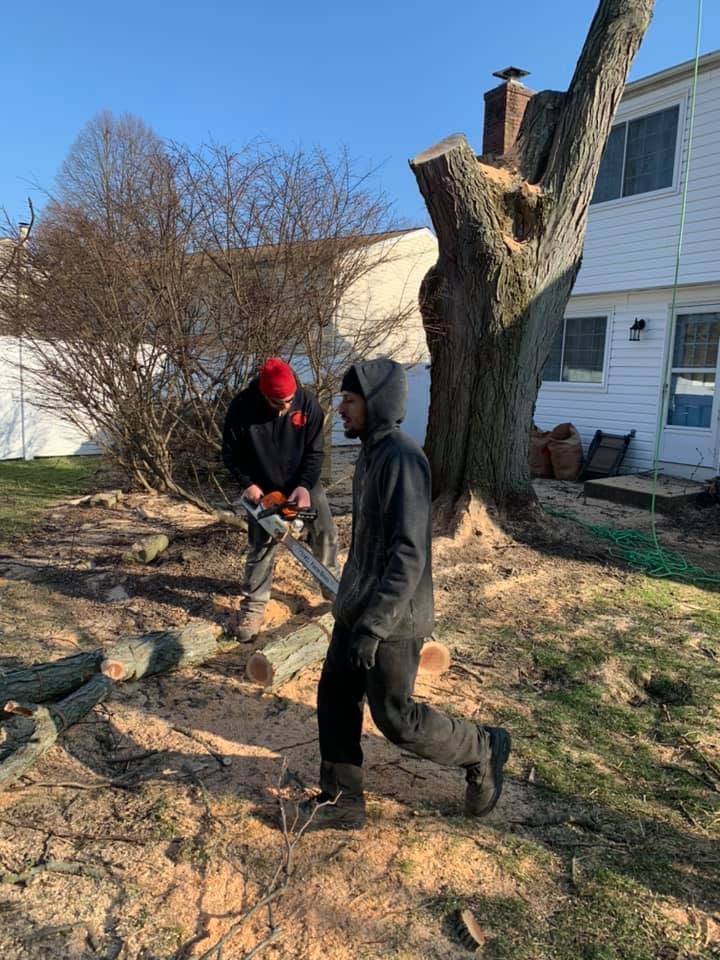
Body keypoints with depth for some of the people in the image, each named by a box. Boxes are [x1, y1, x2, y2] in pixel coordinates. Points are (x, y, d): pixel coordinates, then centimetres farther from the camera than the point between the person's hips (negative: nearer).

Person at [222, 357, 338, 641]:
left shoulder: (307, 404, -21)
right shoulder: (242, 408, -24)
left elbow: (314, 452, -13)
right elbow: (230, 454, -11)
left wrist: (304, 486, -26)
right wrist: (248, 484, -21)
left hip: (303, 483, 2)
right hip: (263, 489, -2)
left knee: (326, 533, 3)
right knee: (261, 547, -1)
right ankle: (252, 607, 10)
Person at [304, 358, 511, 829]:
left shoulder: (401, 458, -22)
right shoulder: (372, 453, 9)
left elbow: (410, 552, -26)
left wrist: (374, 625, -26)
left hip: (390, 617, -9)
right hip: (357, 608, 9)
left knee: (395, 717, 4)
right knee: (335, 700, 14)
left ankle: (483, 749, 26)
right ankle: (341, 800, 30)